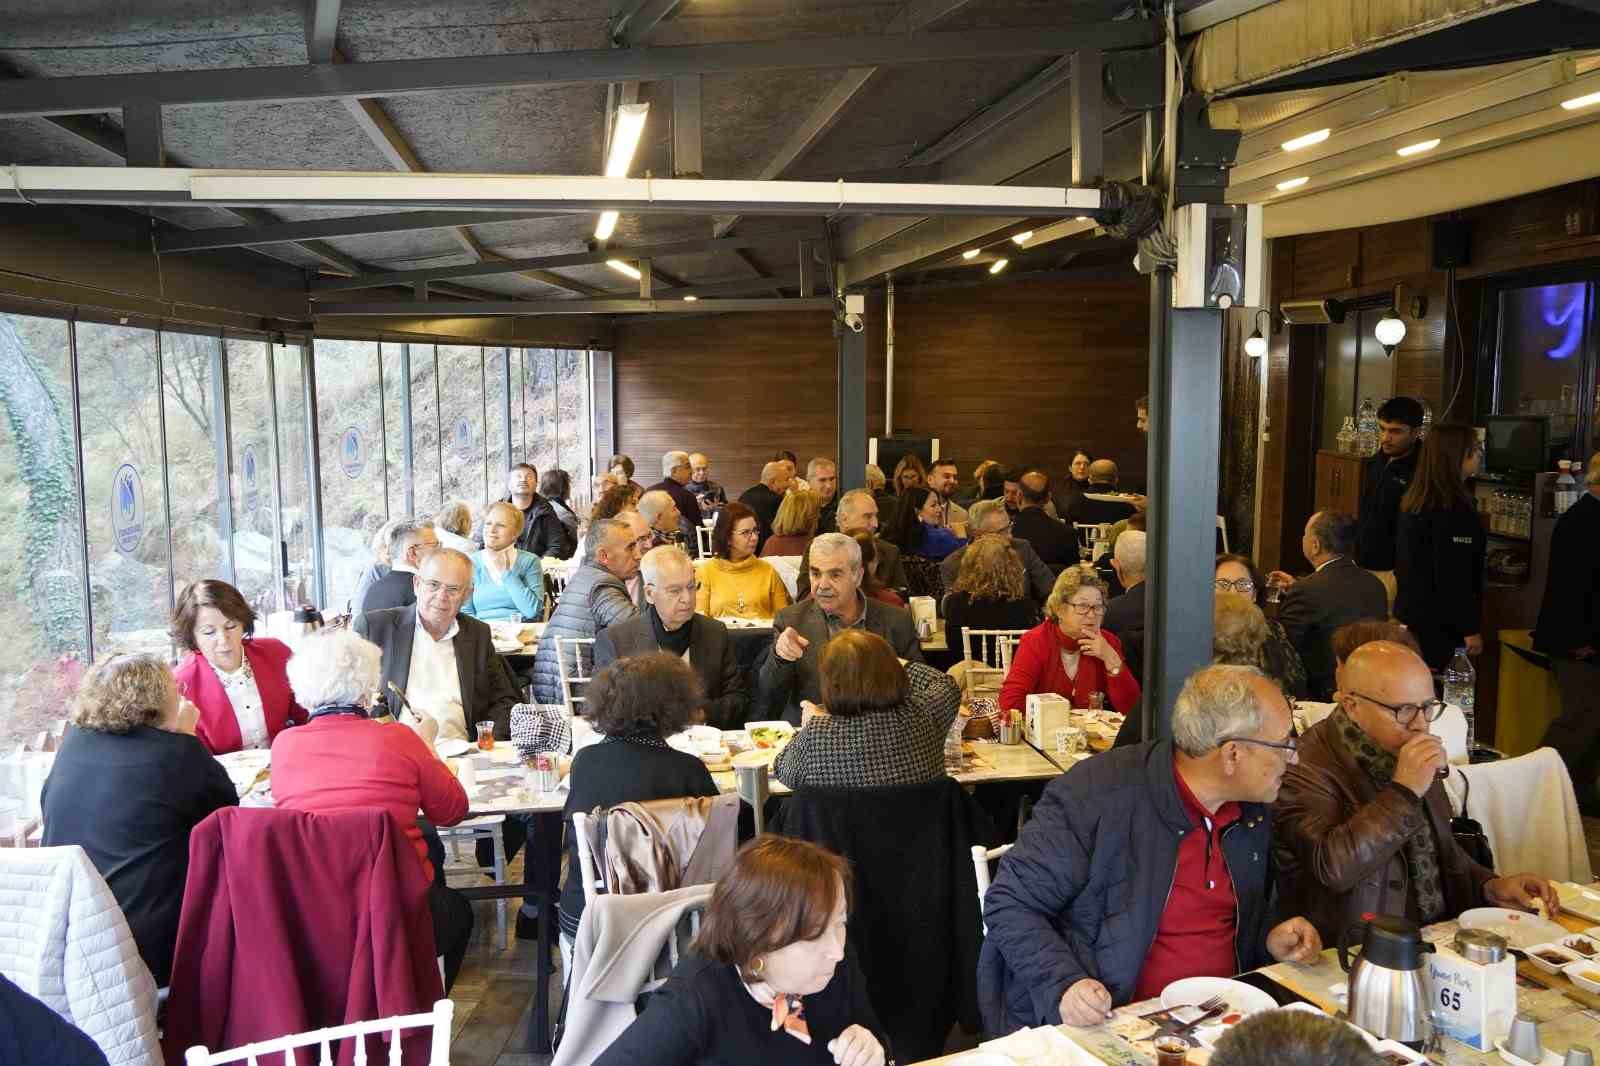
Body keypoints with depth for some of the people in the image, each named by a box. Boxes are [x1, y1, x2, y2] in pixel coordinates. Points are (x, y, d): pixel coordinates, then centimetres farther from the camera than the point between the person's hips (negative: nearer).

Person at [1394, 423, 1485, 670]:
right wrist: (1470, 629, -14)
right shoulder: (1454, 509, -18)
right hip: (1440, 624, -9)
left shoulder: (1414, 502, 9)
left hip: (1409, 613, 9)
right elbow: (1456, 577, -20)